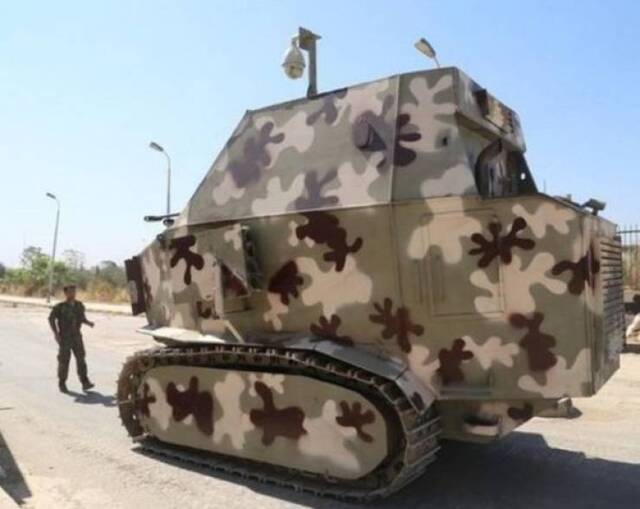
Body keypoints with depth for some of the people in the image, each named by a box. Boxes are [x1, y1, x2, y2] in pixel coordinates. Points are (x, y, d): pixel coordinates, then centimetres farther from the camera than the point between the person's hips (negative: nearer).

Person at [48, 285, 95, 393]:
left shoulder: (79, 305, 8)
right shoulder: (60, 307, -5)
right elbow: (51, 318, -3)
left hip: (76, 336, 3)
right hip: (64, 338, -3)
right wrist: (55, 332, -13)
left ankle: (85, 382, -8)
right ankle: (62, 384, 16)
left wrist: (88, 323, -2)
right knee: (64, 360, 2)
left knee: (81, 358, -6)